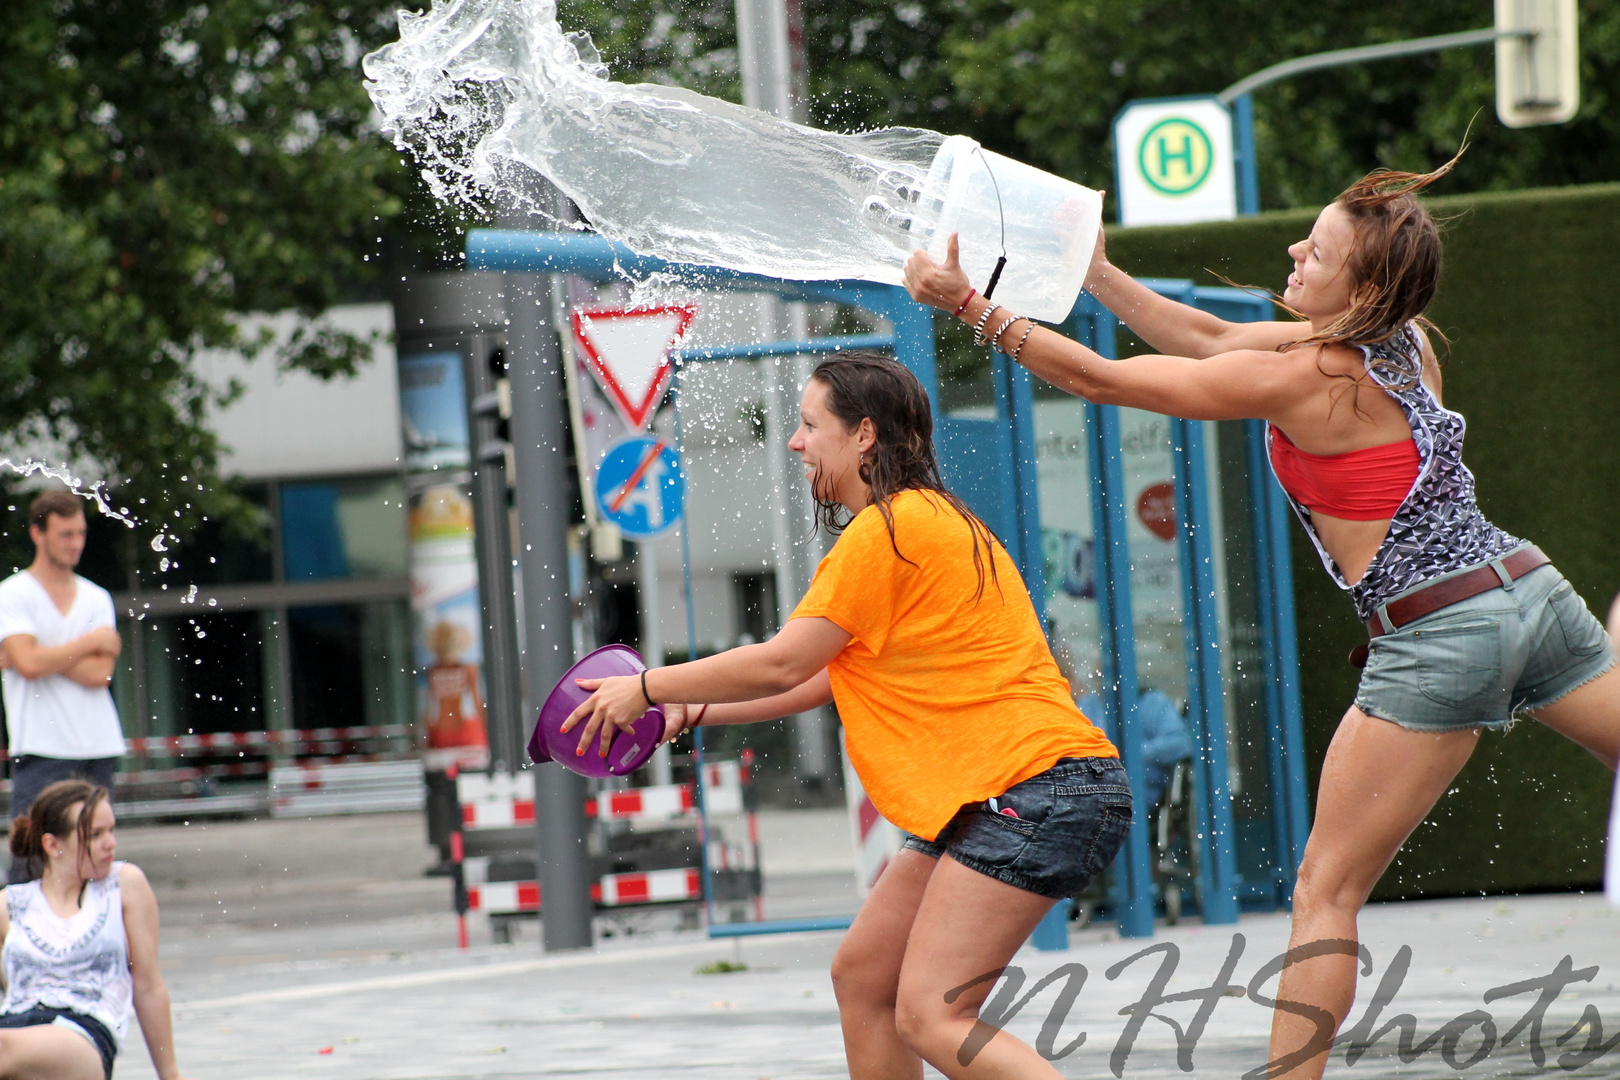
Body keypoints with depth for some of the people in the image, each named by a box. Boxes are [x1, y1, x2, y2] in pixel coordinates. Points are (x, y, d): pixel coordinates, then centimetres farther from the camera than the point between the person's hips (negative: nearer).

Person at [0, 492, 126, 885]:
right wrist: (92, 642, -4)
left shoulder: (97, 598, 12)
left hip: (98, 749, 4)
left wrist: (48, 656, -9)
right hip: (42, 750, -4)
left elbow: (100, 674, -1)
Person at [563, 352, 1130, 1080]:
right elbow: (828, 678, 25)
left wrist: (648, 688, 2)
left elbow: (781, 665, -9)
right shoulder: (919, 521, 20)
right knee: (862, 975, 13)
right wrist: (692, 714, 21)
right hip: (987, 800, 11)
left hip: (1038, 792, -11)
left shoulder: (888, 529, -11)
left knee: (930, 1017, -18)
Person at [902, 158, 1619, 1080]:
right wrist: (1100, 275, 18)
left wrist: (971, 304, -1)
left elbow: (1101, 379, -7)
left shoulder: (1301, 376, -12)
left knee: (1326, 892, 1)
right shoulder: (1398, 341, 9)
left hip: (1439, 641, -7)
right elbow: (1216, 339, 21)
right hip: (1533, 591, 7)